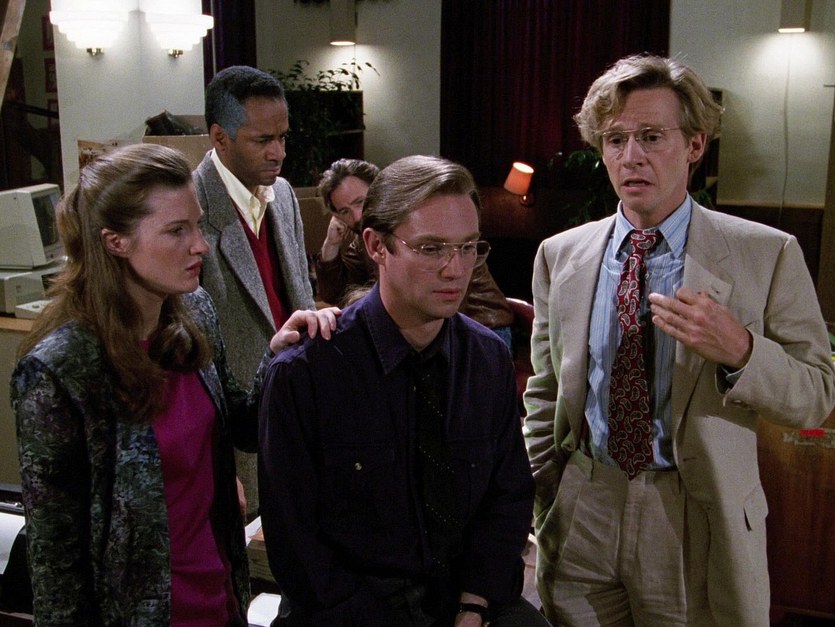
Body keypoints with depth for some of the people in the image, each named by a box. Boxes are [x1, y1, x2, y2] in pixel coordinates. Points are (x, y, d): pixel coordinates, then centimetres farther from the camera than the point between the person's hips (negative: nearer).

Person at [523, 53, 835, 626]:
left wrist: (739, 352, -24)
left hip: (699, 526, -2)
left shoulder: (768, 255, -7)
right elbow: (545, 395, 10)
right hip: (581, 518, 3)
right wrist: (539, 503, 5)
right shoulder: (560, 255, 2)